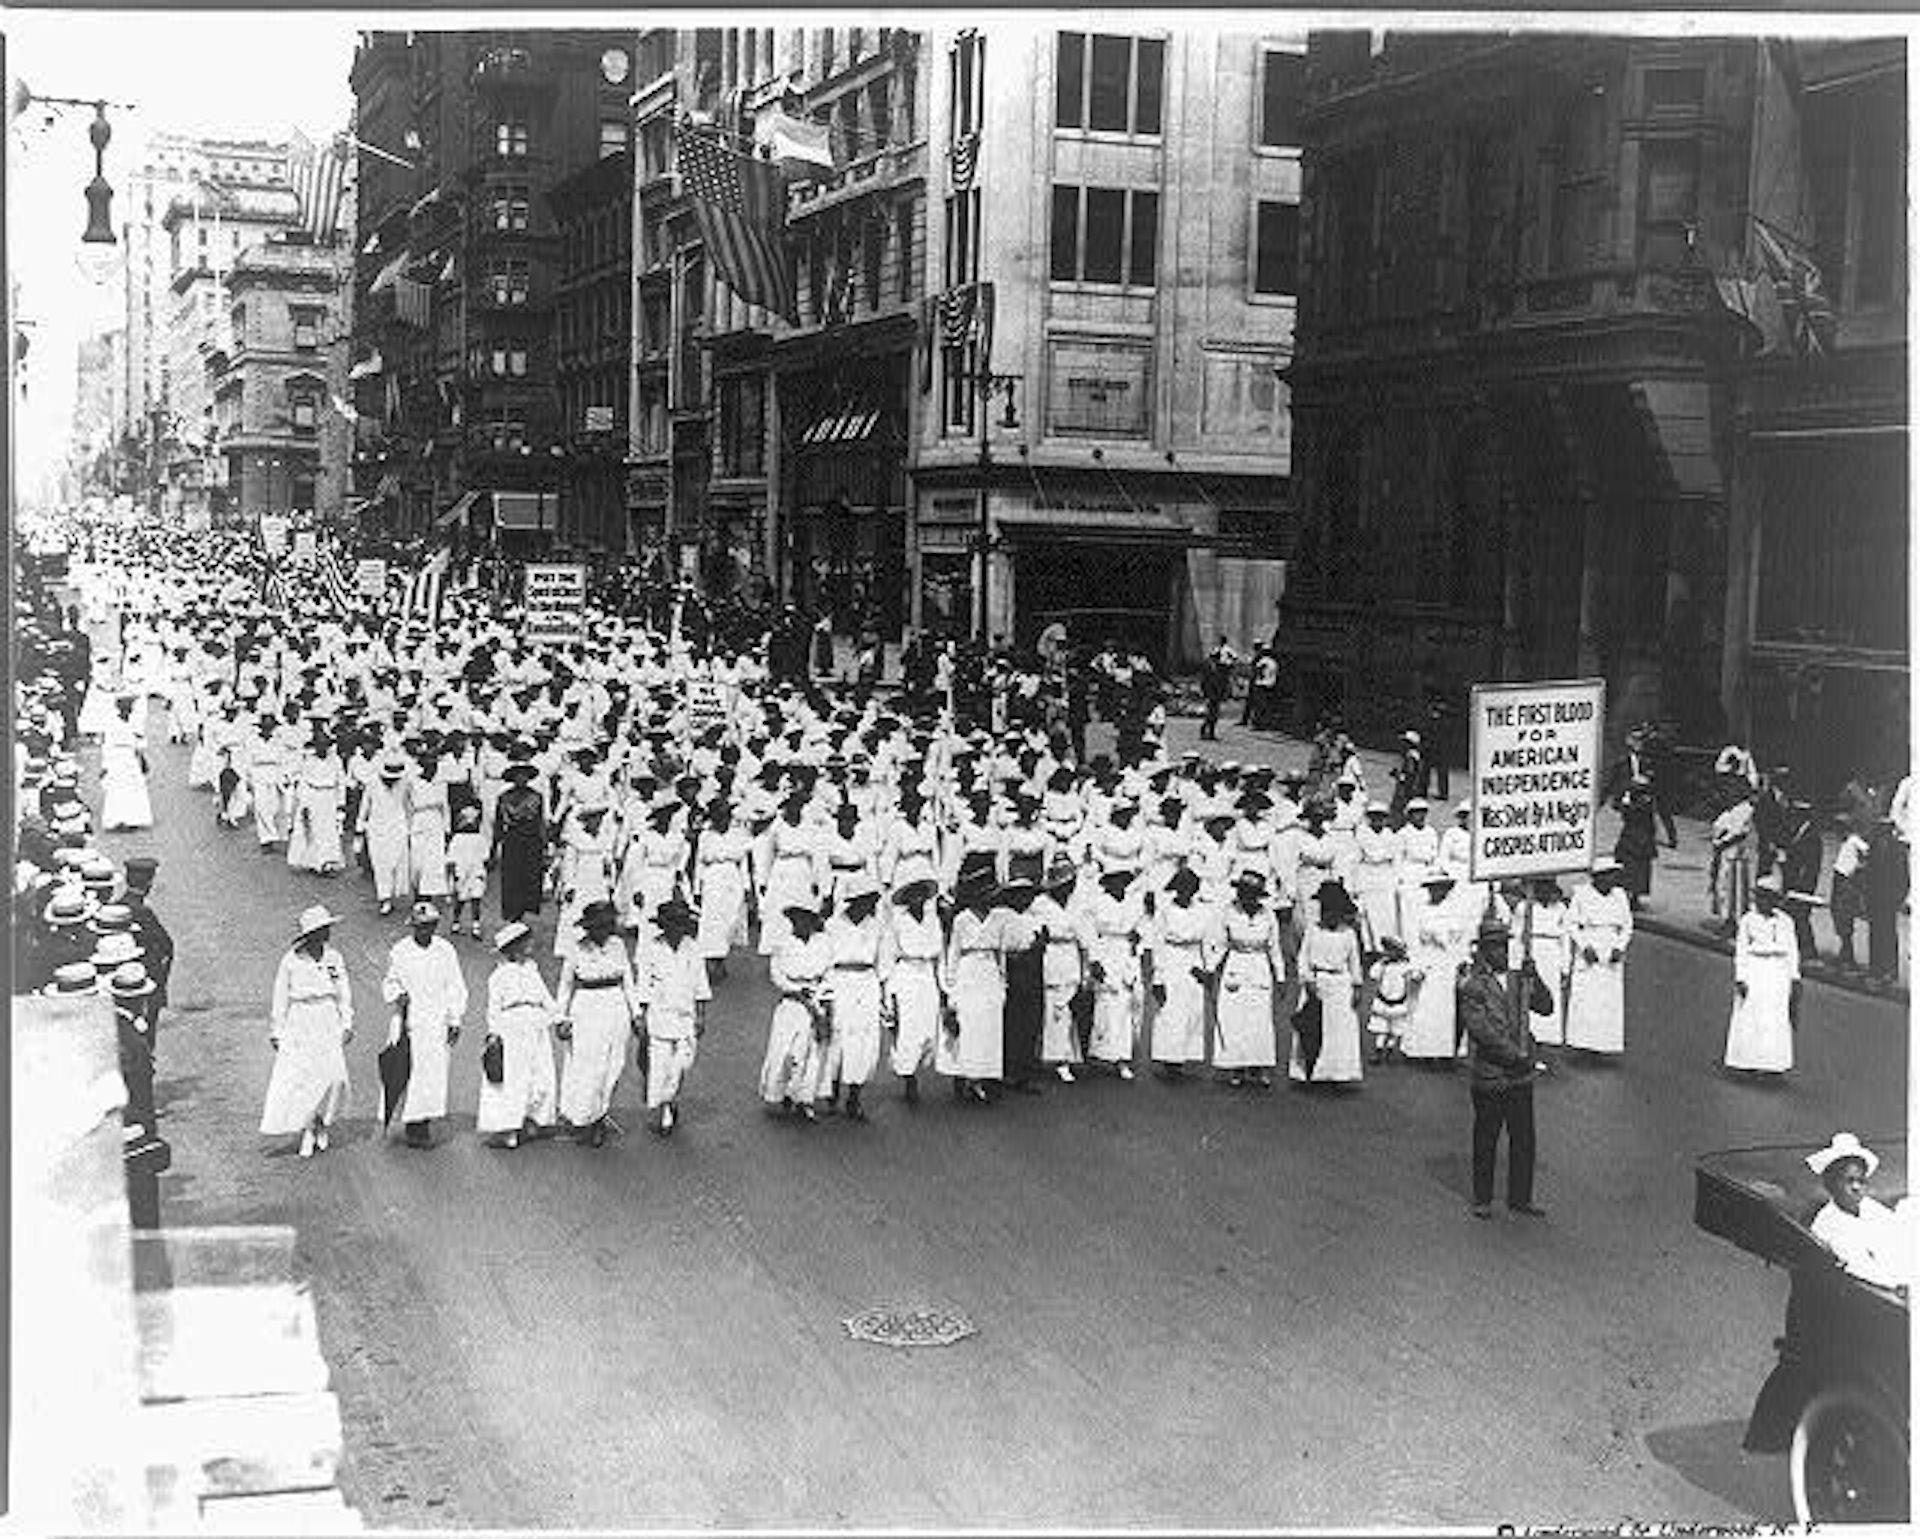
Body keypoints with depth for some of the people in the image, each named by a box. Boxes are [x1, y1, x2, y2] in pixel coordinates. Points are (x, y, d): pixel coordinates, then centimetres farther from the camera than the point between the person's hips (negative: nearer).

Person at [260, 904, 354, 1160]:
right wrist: (276, 1033, 4)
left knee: (333, 1077, -7)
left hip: (329, 1026, 2)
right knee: (298, 1079, -6)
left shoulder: (334, 959, 1)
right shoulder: (291, 962, -8)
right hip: (299, 1026, -2)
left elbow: (344, 994, 11)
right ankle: (306, 1132, 9)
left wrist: (347, 1024, 7)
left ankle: (322, 1122, 16)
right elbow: (280, 1000, 1)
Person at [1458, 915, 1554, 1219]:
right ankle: (1482, 1200, 19)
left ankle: (1520, 1198, 22)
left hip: (1521, 1075, 5)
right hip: (1489, 1077, -5)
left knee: (1524, 1139, 10)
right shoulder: (1470, 985, -9)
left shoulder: (1517, 978, 9)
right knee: (1486, 1140, 7)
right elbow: (1481, 1030, -16)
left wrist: (1533, 980, -11)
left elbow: (1546, 1007, 5)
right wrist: (1515, 1056, -19)